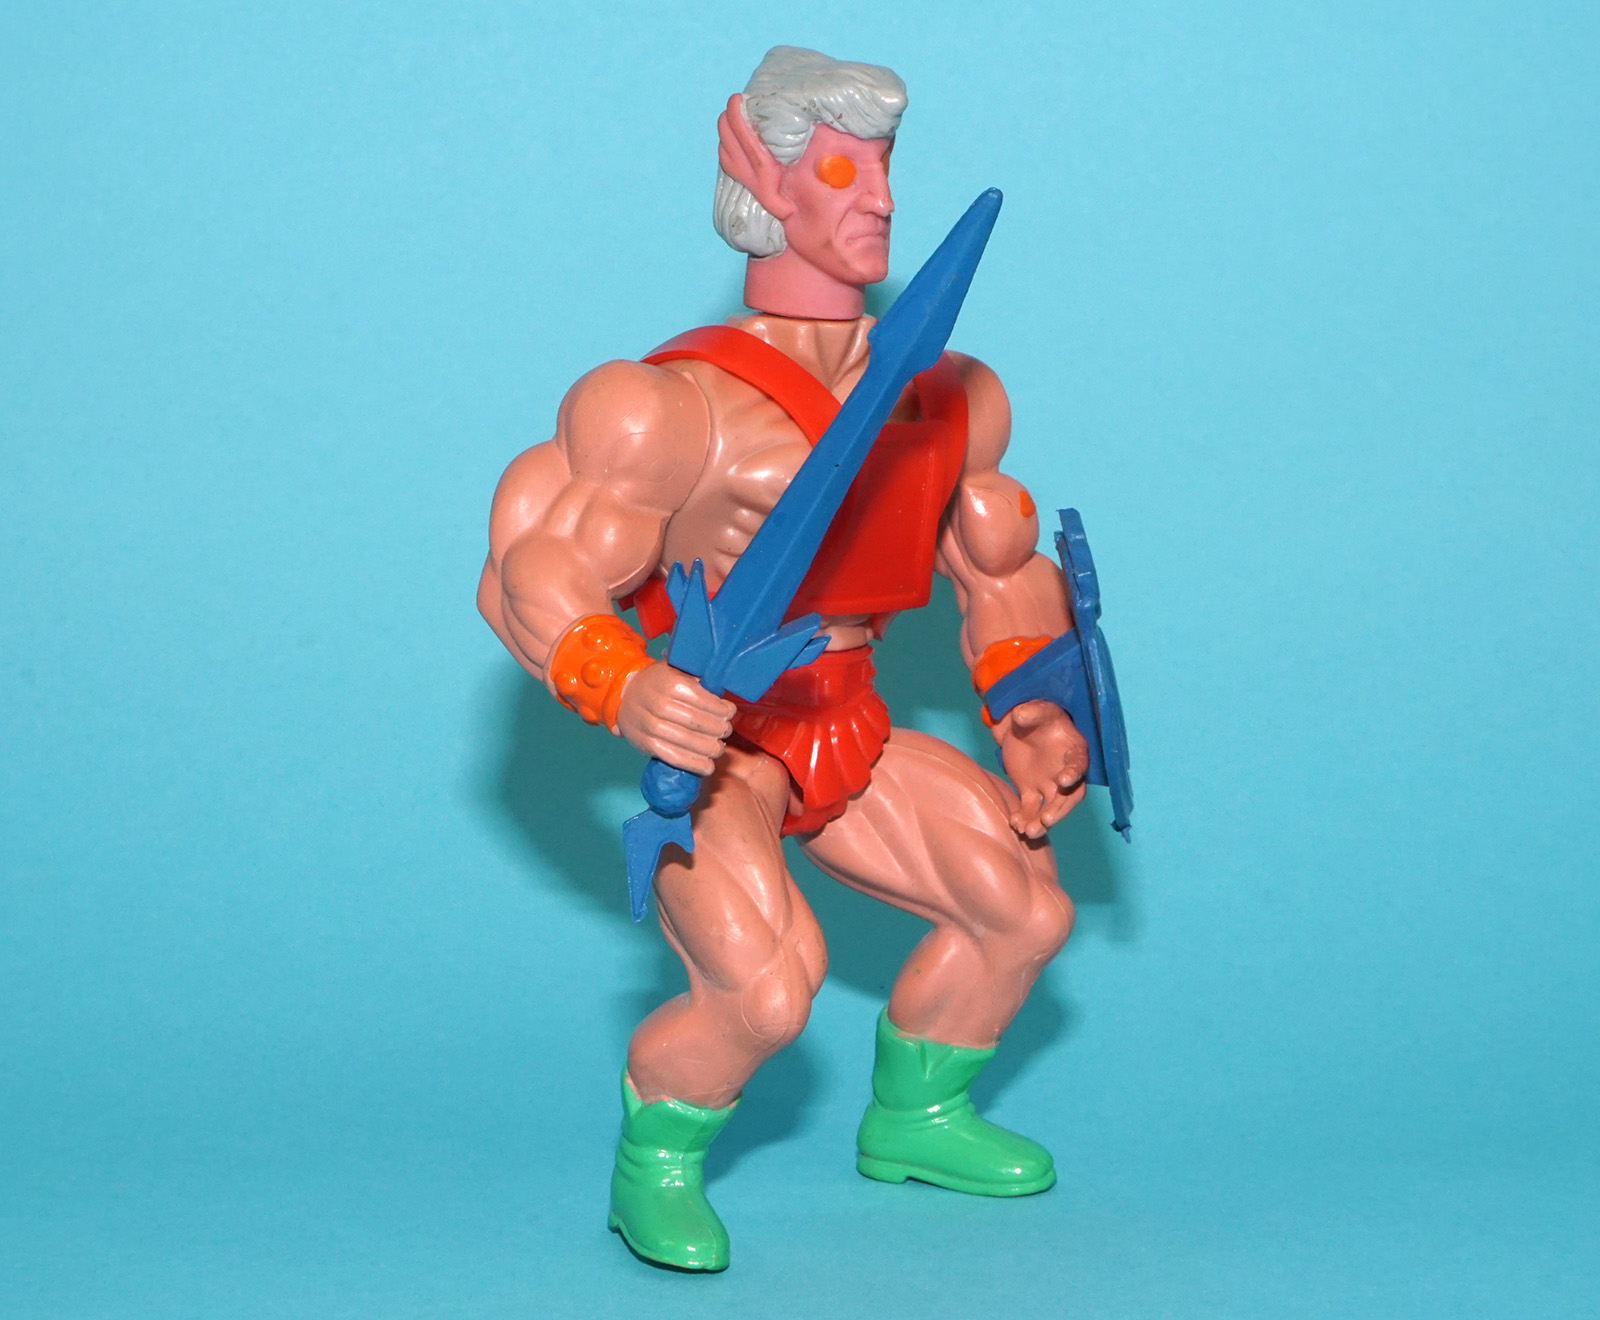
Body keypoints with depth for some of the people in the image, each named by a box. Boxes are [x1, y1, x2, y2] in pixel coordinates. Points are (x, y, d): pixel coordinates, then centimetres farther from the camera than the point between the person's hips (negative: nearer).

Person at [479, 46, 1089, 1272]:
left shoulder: (946, 398, 3)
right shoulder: (685, 406, -20)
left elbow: (1002, 570, 17)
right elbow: (529, 577, -24)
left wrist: (1032, 721, 4)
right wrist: (627, 694, -41)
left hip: (850, 733, 7)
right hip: (717, 743, -7)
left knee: (1027, 908, 5)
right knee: (764, 991, -27)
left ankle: (915, 1117, 29)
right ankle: (654, 1171, 2)